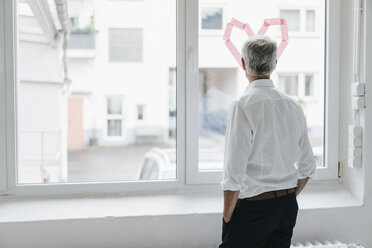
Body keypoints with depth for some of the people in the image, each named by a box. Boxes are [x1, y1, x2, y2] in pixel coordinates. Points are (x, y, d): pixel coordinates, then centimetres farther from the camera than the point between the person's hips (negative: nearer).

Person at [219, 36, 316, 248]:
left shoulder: (243, 106, -16)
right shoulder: (293, 105, 4)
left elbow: (233, 174, -19)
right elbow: (308, 167, 10)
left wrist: (227, 218, -8)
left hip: (252, 209, -7)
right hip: (288, 207, 7)